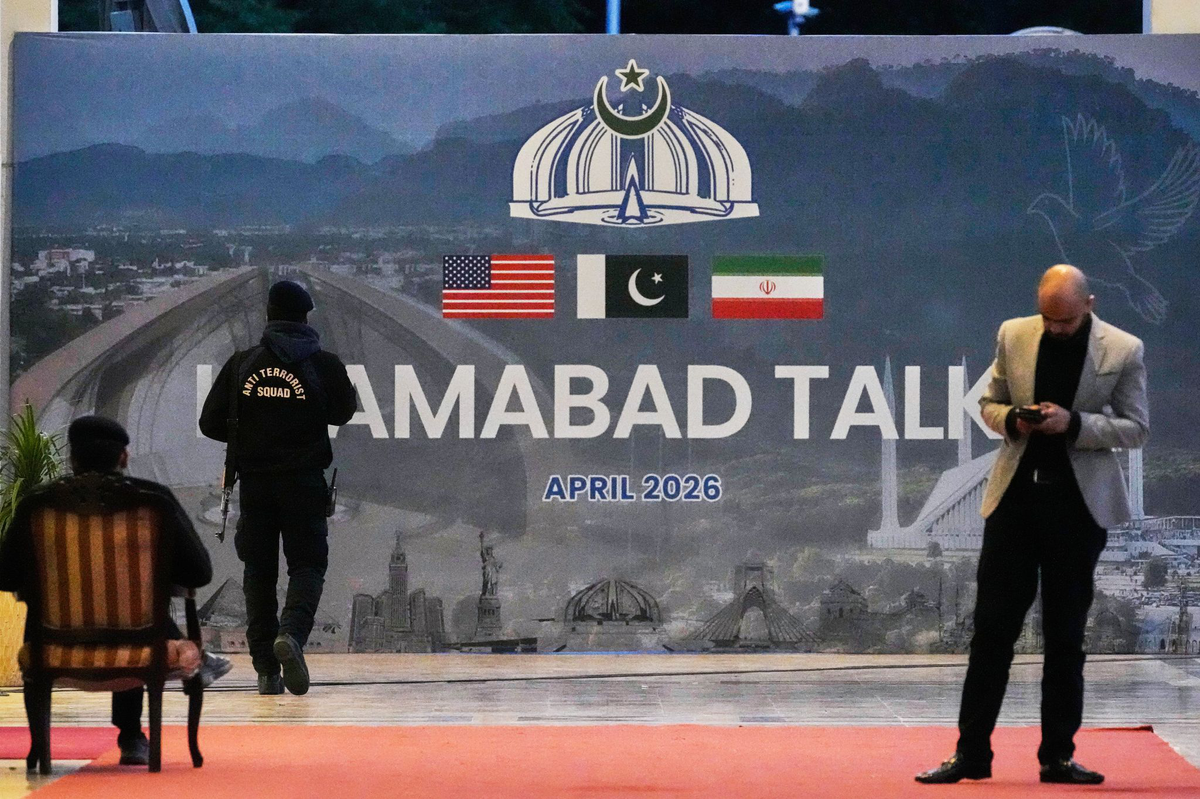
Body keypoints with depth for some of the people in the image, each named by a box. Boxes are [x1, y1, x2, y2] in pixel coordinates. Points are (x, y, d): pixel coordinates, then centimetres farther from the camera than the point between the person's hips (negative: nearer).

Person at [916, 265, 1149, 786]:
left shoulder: (1123, 351, -5)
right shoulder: (1013, 336, 3)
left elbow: (1136, 428, -2)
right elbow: (989, 403, 12)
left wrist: (1074, 423, -18)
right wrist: (1013, 420, -11)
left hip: (1077, 506, -2)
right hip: (1015, 495, 2)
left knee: (1065, 635, 6)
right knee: (991, 627, 1)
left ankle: (1058, 755, 14)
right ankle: (971, 752, 7)